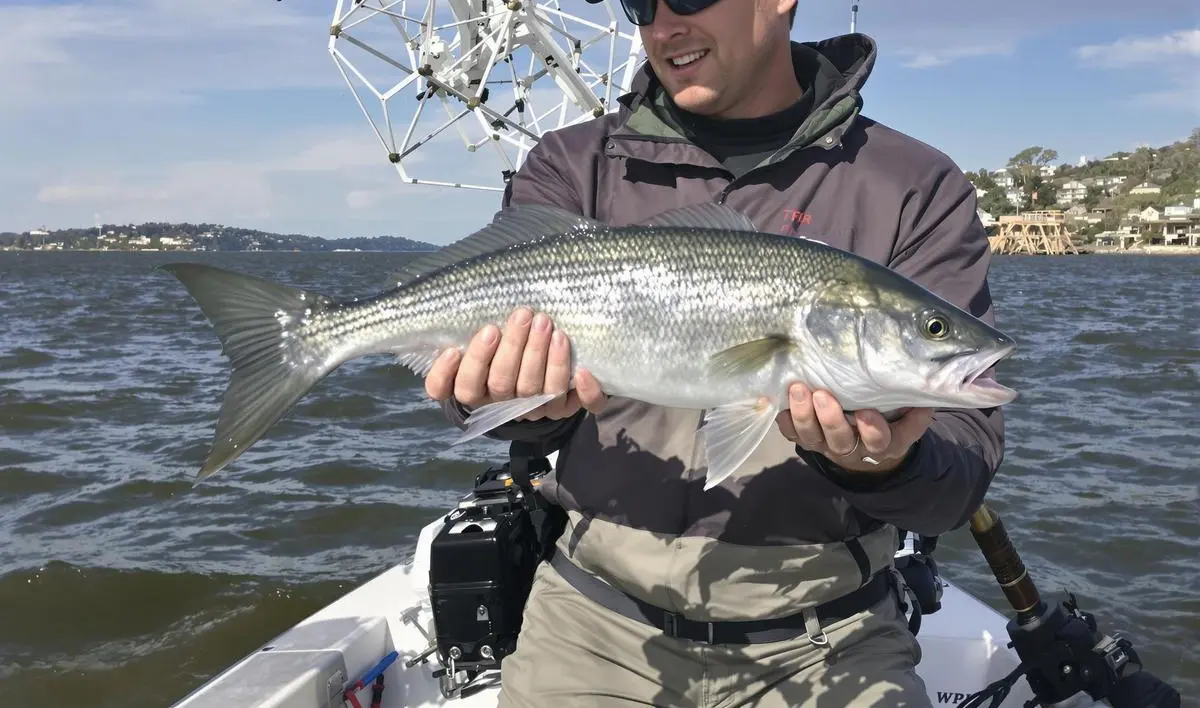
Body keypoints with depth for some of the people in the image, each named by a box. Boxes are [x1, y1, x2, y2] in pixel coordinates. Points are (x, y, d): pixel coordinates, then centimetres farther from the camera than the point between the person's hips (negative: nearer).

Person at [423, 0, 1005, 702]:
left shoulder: (917, 191, -4)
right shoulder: (573, 167, 3)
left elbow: (968, 456, -9)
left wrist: (884, 466, -30)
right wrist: (523, 394, -32)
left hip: (821, 635, 0)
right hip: (599, 609, 1)